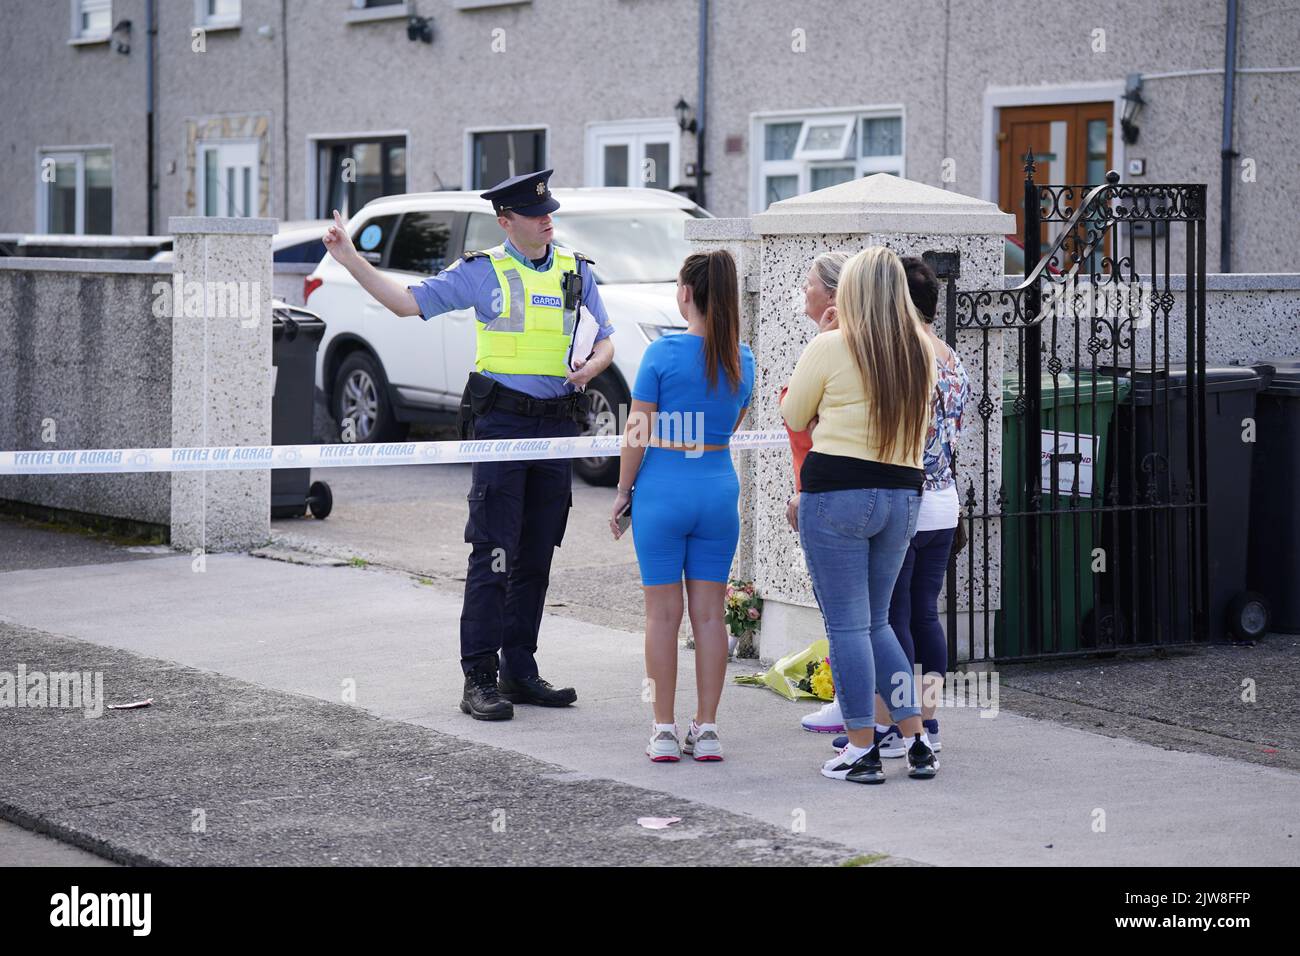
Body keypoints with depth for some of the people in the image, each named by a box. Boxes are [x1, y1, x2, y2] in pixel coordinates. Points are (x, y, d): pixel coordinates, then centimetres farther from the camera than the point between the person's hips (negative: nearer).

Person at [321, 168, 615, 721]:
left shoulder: (576, 271, 11)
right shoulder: (481, 271, 1)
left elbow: (606, 341, 14)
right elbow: (408, 303, -1)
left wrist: (592, 366, -9)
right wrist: (351, 261, -10)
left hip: (558, 422, 4)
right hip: (502, 420, -4)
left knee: (537, 557, 9)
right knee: (494, 554, -8)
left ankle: (519, 672, 17)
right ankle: (479, 679, -6)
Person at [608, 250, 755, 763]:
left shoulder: (663, 352, -10)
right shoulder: (742, 359, 3)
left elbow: (638, 432, -9)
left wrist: (623, 490, 1)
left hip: (662, 489, -3)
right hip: (719, 486, 4)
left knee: (662, 612, 4)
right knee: (710, 613, 8)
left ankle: (664, 731, 6)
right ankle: (706, 730, 10)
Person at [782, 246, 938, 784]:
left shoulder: (831, 348, -9)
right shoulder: (921, 350, 6)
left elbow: (793, 418, 3)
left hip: (837, 491, -6)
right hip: (903, 494, 6)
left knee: (846, 625, 1)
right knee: (877, 623, 18)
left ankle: (862, 751, 2)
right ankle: (916, 740, 14)